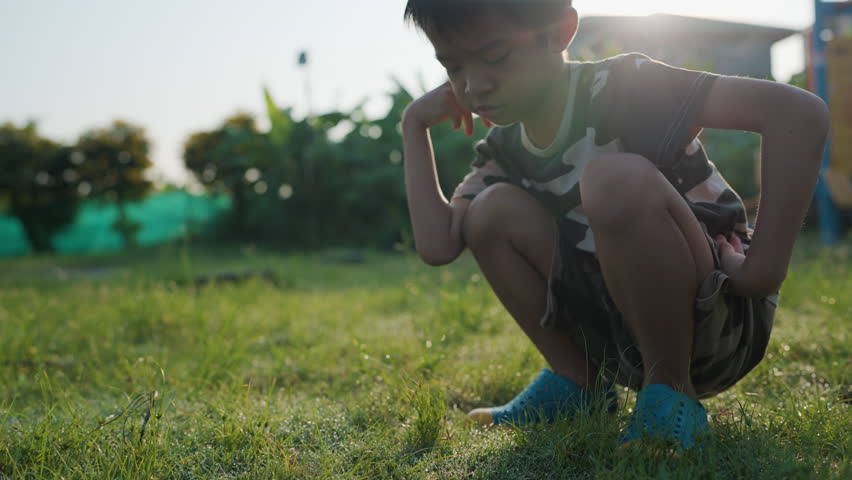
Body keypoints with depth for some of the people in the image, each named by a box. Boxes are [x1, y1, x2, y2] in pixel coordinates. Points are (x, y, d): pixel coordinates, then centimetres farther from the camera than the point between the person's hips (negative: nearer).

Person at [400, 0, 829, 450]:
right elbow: (437, 246, -11)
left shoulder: (621, 88, -18)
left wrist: (763, 271, -29)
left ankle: (670, 392, -14)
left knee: (617, 179, -32)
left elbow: (800, 110, -29)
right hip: (625, 333, 6)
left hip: (718, 326, -6)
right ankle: (579, 381, 5)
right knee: (493, 210, -10)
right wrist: (415, 124, -6)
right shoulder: (504, 150, 3)